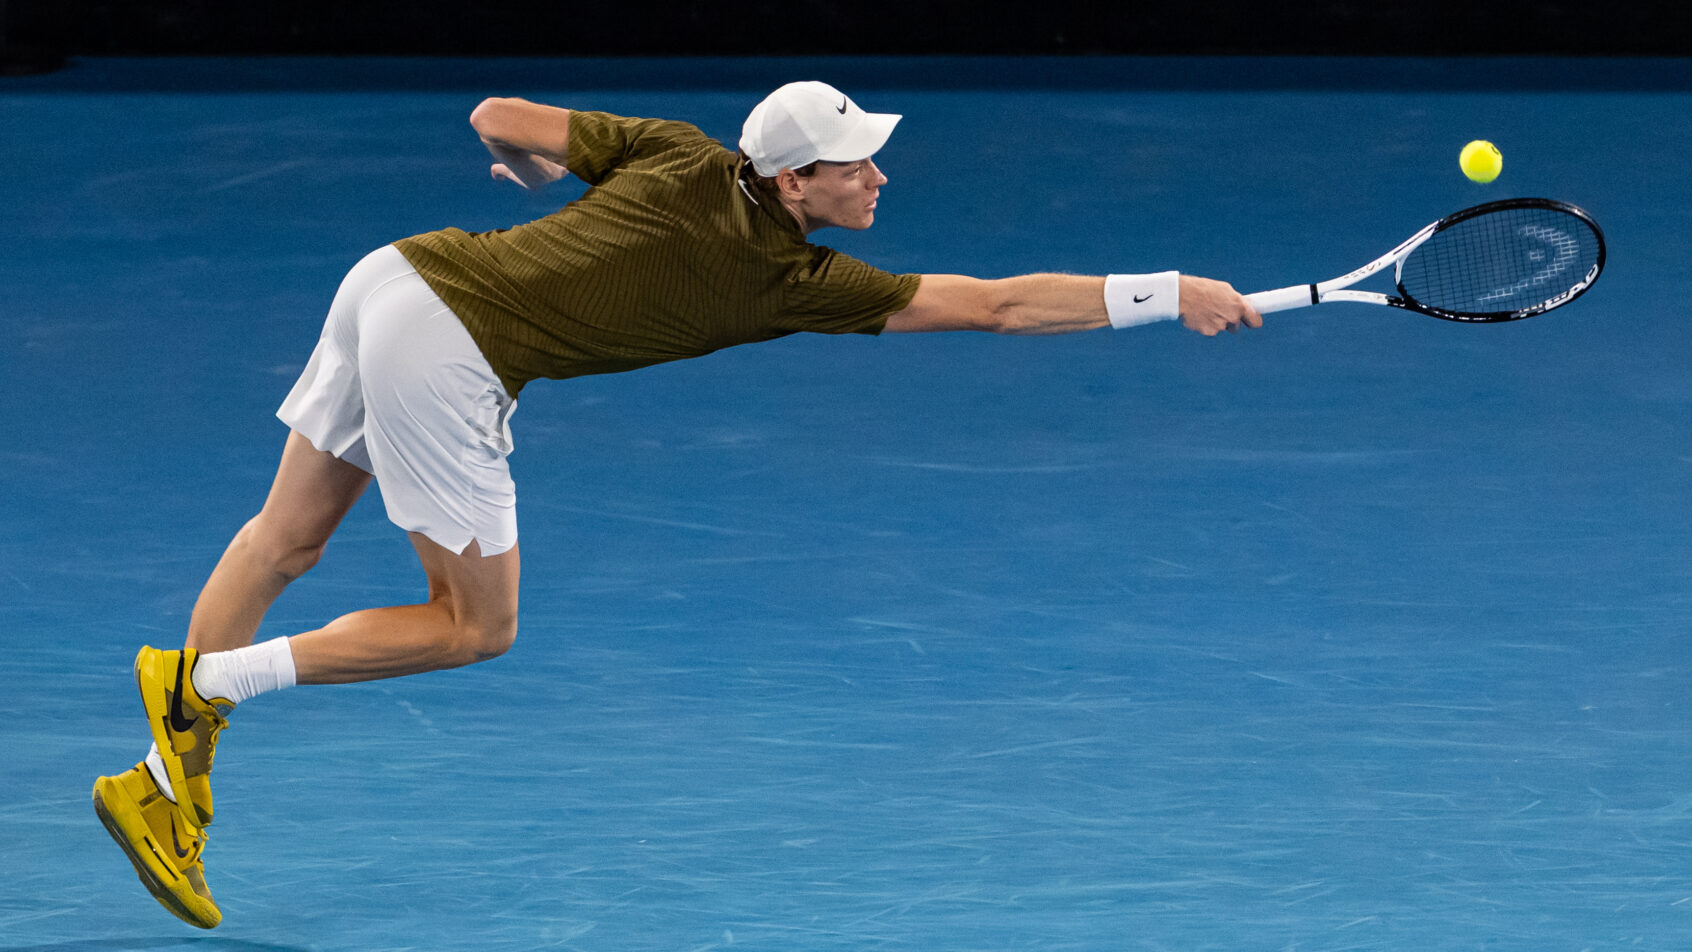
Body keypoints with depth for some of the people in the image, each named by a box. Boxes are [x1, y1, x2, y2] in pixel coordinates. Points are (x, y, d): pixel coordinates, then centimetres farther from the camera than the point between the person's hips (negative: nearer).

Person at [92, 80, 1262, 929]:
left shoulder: (681, 157, 8)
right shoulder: (798, 281, -6)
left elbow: (496, 119, 14)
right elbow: (1000, 305, -4)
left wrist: (548, 169, 35)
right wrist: (1173, 296, 0)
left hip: (396, 274, 8)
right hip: (449, 359, -8)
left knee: (290, 536, 16)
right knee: (477, 626, 6)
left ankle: (169, 784, 15)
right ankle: (206, 682, 3)